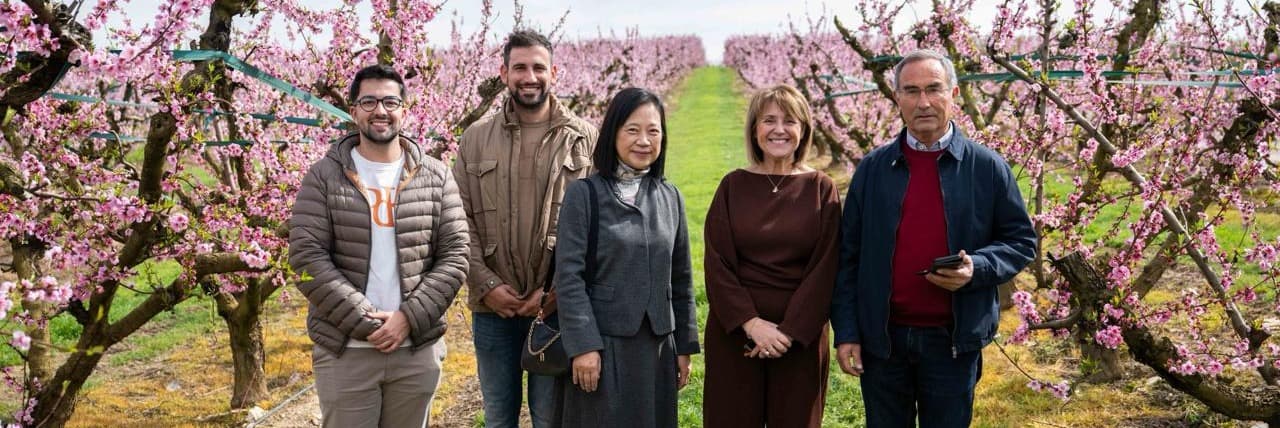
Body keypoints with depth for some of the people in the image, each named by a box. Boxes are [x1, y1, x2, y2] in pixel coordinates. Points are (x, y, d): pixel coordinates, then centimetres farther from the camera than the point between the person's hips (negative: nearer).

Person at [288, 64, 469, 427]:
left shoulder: (436, 177, 5)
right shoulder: (324, 177, 1)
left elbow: (454, 257, 1)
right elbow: (307, 257, -7)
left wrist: (409, 318, -11)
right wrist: (365, 322, -13)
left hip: (418, 350, 2)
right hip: (344, 352, -1)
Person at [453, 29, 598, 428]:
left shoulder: (585, 138, 0)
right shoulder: (476, 138, 5)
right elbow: (460, 220, 3)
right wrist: (487, 284, -7)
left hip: (558, 306, -2)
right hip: (493, 305, 2)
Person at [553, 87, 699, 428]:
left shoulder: (670, 197, 7)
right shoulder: (583, 194, -6)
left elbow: (681, 279, 11)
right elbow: (568, 275, -10)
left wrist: (685, 345, 10)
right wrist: (583, 345, -16)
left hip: (657, 345, 4)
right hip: (602, 342, -4)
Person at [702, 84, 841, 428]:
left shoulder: (821, 189, 1)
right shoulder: (733, 186, 1)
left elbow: (825, 268, -5)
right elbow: (717, 265, -4)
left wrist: (789, 331, -13)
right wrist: (752, 322, -14)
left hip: (800, 335, 0)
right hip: (735, 330, 0)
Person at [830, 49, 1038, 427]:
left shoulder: (988, 167, -1)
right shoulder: (873, 168, 2)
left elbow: (1021, 240, 4)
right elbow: (848, 255, 2)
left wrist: (978, 268, -17)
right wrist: (845, 332, -3)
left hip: (953, 340, -1)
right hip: (881, 338, 1)